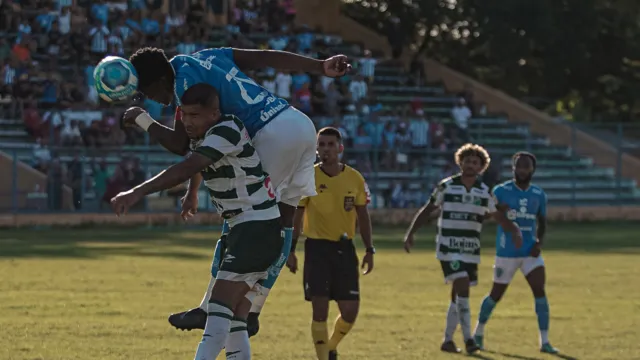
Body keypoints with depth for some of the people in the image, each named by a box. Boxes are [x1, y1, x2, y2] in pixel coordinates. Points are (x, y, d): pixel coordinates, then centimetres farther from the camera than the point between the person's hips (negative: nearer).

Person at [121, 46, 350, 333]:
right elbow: (268, 58, 17)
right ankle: (252, 313, 17)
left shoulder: (186, 80, -8)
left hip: (273, 135, -10)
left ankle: (207, 310, 0)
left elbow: (181, 144, -8)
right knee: (282, 218, 10)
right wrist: (321, 67, 19)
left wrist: (142, 120, 6)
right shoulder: (206, 57, 19)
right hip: (301, 124, 10)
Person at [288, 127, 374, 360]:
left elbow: (362, 216, 10)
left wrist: (369, 250, 6)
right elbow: (296, 216, 1)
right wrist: (290, 251, -3)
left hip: (345, 248, 2)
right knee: (320, 310, -7)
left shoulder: (355, 179, 2)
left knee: (350, 310, 0)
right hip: (317, 247, -2)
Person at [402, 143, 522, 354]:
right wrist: (411, 233, -1)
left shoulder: (485, 192, 7)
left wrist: (515, 230, -9)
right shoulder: (446, 187, -1)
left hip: (471, 250, 4)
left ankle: (448, 340, 20)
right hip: (448, 248, -4)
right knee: (462, 287, -18)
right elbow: (427, 211, 6)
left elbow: (500, 218, 11)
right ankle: (468, 339, -19)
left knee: (458, 295, 9)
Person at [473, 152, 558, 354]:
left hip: (530, 252, 3)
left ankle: (545, 342, -10)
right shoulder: (501, 191, -8)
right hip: (506, 253, -3)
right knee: (497, 294, 8)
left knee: (540, 290, -13)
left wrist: (540, 242, -3)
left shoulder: (539, 195, 4)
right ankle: (478, 333, 32)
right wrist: (497, 209, -29)